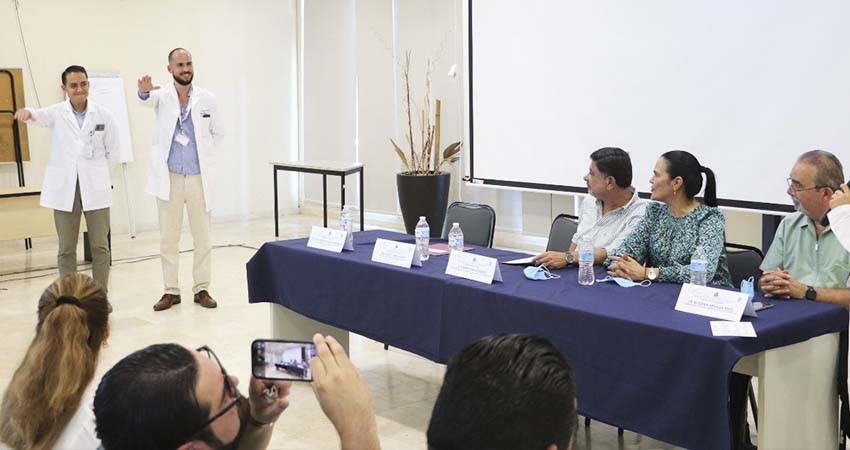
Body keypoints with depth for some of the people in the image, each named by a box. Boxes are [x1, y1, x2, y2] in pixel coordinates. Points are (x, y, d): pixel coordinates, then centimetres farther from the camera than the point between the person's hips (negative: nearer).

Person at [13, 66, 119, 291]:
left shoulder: (103, 115, 2)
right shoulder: (57, 113, 1)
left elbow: (113, 150, 10)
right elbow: (40, 115, -21)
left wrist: (101, 177, 8)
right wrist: (27, 112, -44)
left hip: (95, 188, 0)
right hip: (64, 188, 0)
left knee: (100, 246, 4)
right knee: (66, 249, 5)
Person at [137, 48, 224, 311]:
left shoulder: (207, 99, 2)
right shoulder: (163, 95, -1)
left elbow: (218, 132, 14)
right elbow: (149, 100, -26)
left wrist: (206, 157, 5)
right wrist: (144, 91, -49)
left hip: (199, 178, 1)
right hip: (169, 178, -1)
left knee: (202, 236, 5)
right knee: (168, 237, 4)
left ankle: (202, 289, 15)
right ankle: (171, 291, 13)